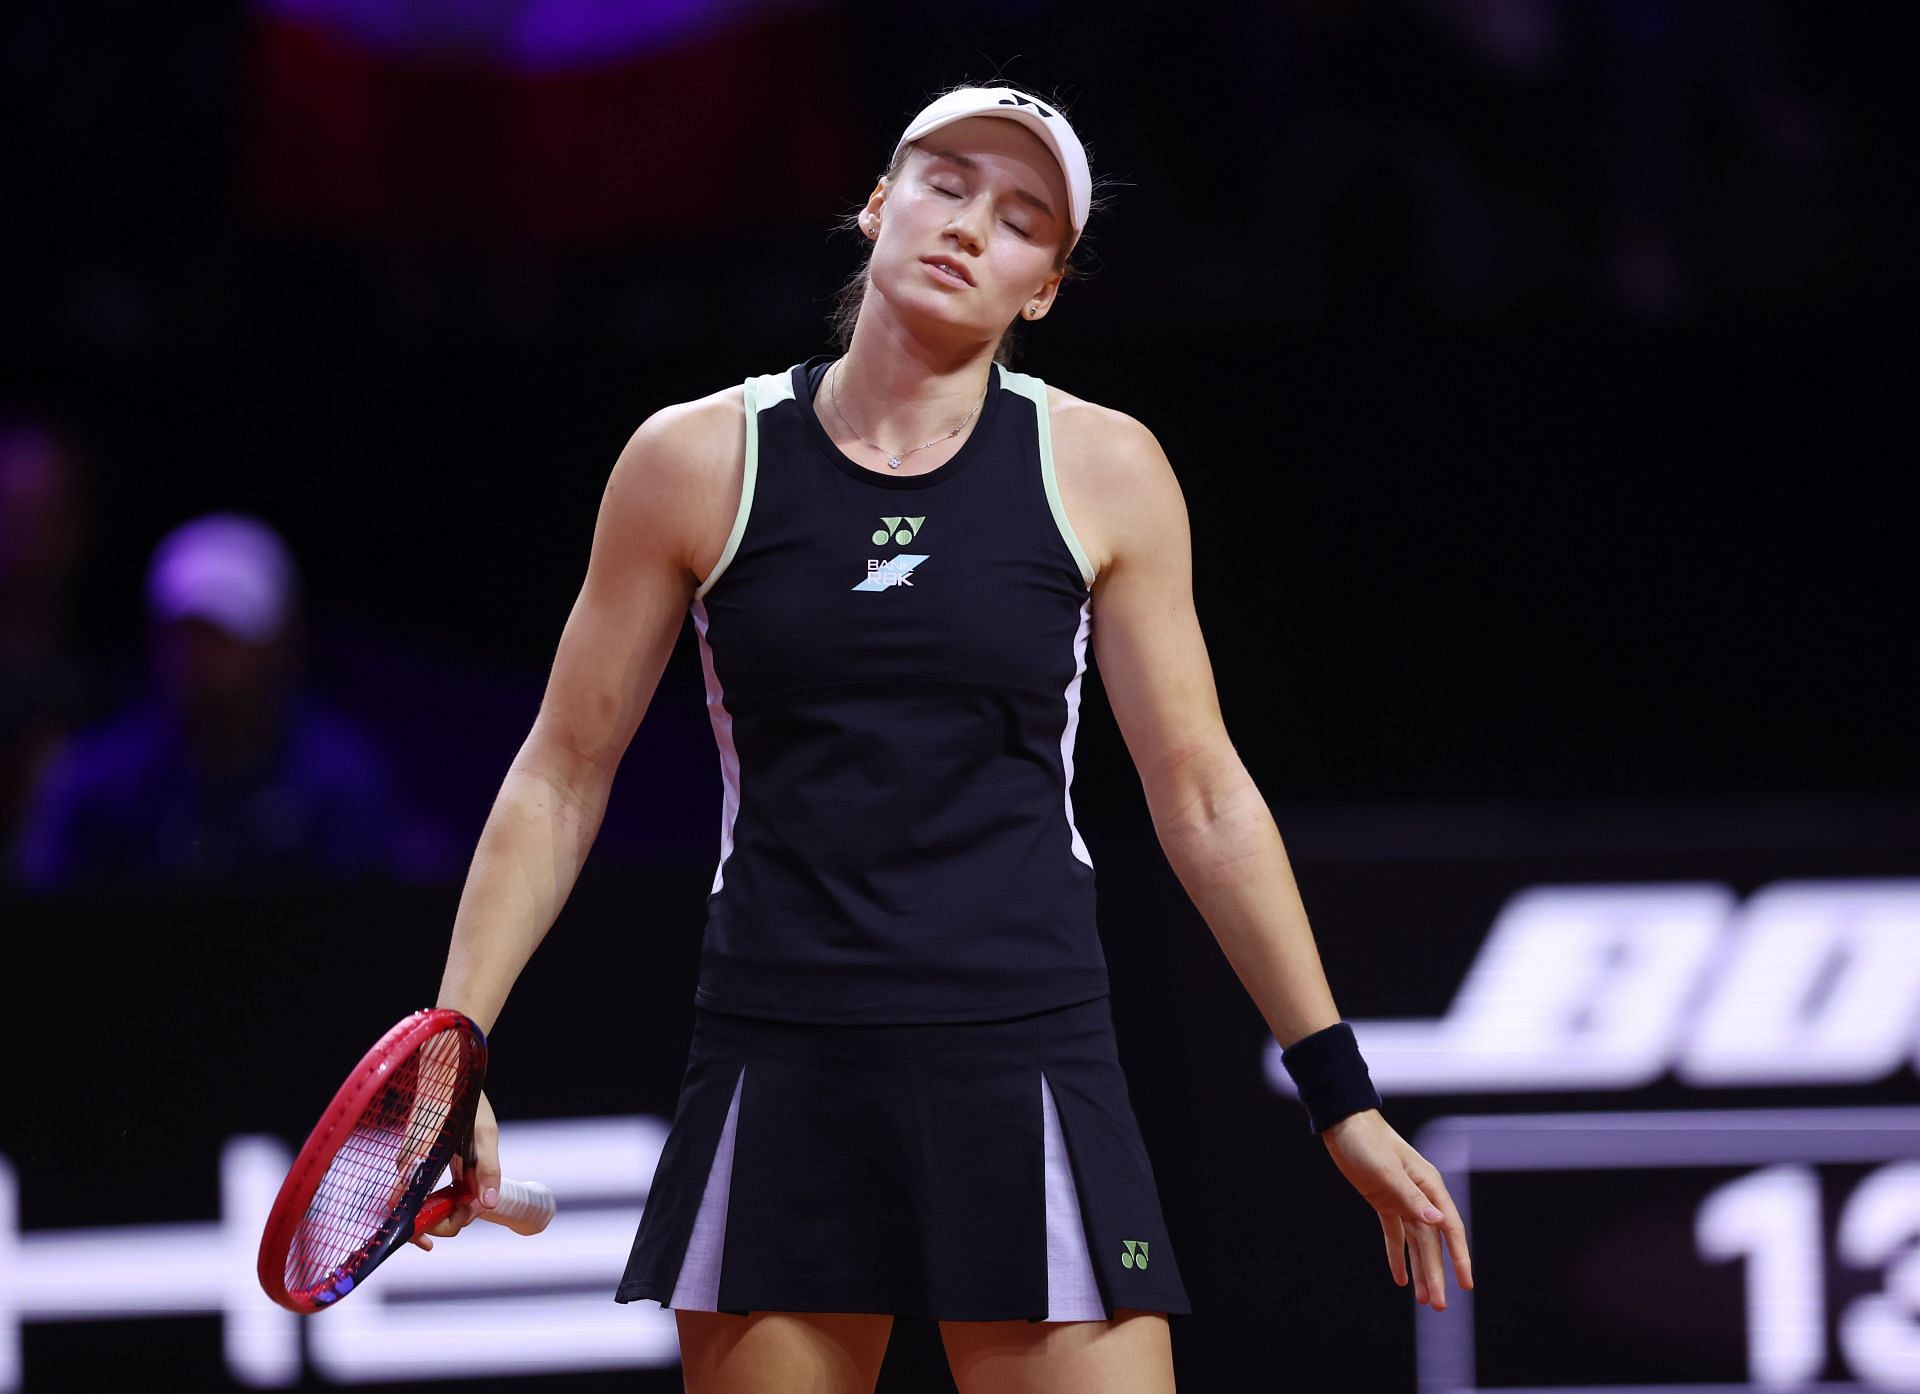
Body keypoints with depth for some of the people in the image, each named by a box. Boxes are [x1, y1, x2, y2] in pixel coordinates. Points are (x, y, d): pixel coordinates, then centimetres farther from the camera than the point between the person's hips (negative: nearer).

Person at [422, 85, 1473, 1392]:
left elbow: (1203, 800, 10)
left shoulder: (1103, 471, 4)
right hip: (778, 1077, 1)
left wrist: (1342, 1098, 10)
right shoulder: (698, 460, 4)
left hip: (1027, 1068, -1)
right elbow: (562, 773, 9)